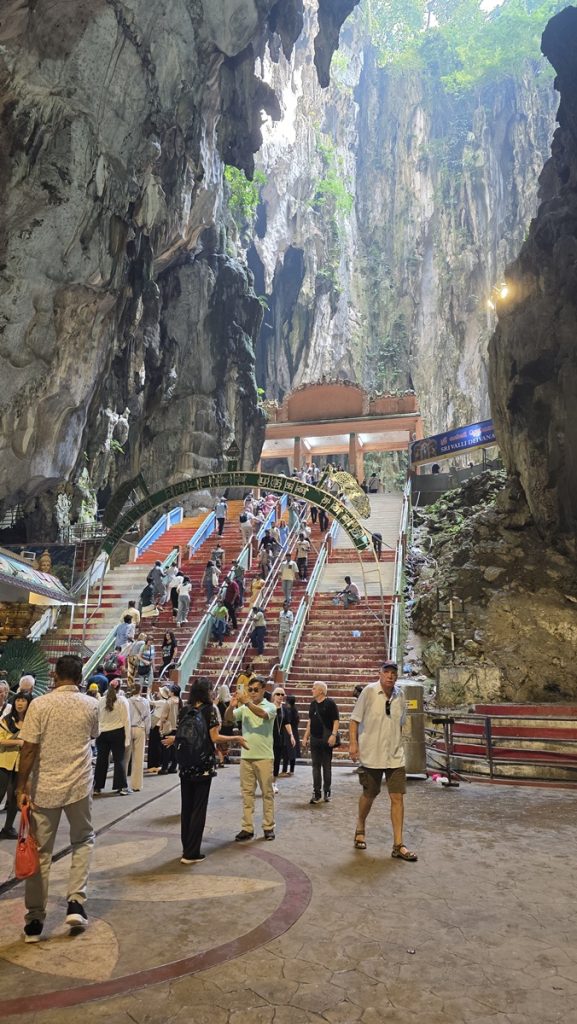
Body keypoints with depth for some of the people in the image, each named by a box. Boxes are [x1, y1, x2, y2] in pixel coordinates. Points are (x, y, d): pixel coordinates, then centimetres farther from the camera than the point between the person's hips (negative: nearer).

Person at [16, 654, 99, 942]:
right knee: (83, 841, 21)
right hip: (79, 787, 1)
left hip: (43, 788, 0)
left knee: (40, 852, 12)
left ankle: (34, 921, 18)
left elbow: (28, 749, -12)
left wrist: (22, 787, -4)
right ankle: (75, 902, 12)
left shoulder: (39, 705, -10)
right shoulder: (91, 705, -5)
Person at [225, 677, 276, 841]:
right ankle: (247, 828, 14)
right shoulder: (244, 708, 6)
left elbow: (262, 714, -27)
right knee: (247, 793, 7)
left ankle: (269, 827, 16)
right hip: (246, 756, 3)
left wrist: (247, 702, -38)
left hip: (264, 757, -3)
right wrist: (231, 706, -21)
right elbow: (228, 721, -3)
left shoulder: (270, 707, -4)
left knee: (267, 793, 6)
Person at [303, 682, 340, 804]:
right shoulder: (313, 704, 12)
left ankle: (327, 792, 15)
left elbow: (336, 720, -11)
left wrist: (333, 735, -21)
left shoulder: (330, 703, -8)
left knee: (326, 766, 4)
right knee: (316, 766, 6)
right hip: (314, 739, 6)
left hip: (326, 740, -6)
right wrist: (306, 736, 15)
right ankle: (316, 793, 10)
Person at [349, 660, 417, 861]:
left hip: (395, 756, 3)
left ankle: (398, 845, 7)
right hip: (371, 754, -3)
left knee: (397, 797, -2)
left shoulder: (400, 694, 1)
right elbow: (355, 719, -7)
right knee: (369, 795, 12)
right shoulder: (369, 691, -11)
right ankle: (360, 829, 39)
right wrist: (353, 743, -12)